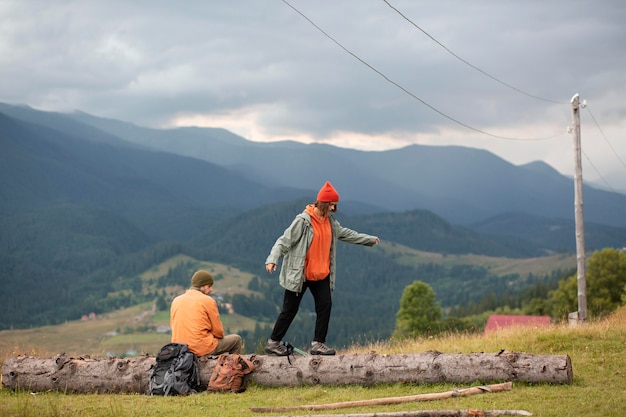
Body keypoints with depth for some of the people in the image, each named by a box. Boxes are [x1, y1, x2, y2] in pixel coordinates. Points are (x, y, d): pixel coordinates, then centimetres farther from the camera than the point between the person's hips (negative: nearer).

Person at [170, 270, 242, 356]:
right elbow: (218, 332, -4)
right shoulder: (208, 301, -8)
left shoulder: (176, 301, 8)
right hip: (202, 349, -7)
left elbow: (173, 326, 15)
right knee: (236, 339, 15)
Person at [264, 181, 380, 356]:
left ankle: (318, 343, 5)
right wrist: (272, 259, -34)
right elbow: (284, 241, -20)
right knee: (290, 310, 0)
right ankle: (273, 343, 12)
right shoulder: (303, 220, -16)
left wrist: (369, 239, 31)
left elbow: (345, 233, 23)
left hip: (321, 274, 7)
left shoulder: (330, 221, 7)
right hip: (299, 275, -7)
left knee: (325, 306, -2)